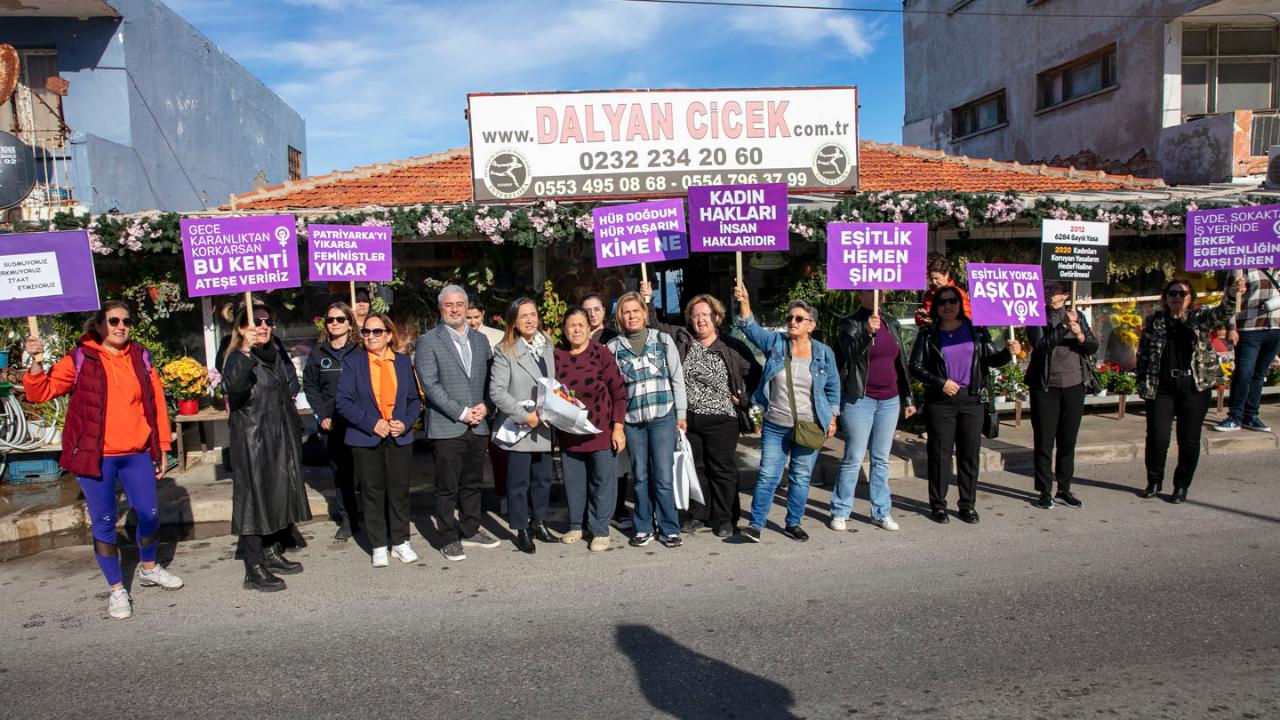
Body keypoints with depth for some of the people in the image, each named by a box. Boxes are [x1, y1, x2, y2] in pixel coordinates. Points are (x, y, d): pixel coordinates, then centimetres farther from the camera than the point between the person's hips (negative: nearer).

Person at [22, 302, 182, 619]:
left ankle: (149, 568, 35)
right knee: (104, 523, 5)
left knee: (150, 514, 9)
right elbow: (40, 392, -3)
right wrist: (36, 362, -20)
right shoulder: (80, 359, -2)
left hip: (137, 453, 3)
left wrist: (162, 447, 8)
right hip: (95, 456, -3)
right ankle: (117, 589, 19)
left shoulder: (140, 358, 6)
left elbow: (157, 402, 9)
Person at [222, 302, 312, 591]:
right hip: (253, 440, -8)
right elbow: (233, 385, -36)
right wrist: (246, 352, -50)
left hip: (283, 438, 8)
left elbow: (292, 385, 30)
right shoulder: (238, 358, -12)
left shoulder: (276, 354, 12)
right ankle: (254, 570, -1)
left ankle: (273, 553, 28)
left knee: (284, 495, 13)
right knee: (255, 497, -6)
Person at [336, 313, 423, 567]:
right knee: (373, 492, 5)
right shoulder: (353, 362, 0)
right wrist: (371, 423, -16)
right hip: (366, 438, -1)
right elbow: (344, 401, -6)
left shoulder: (403, 362, 7)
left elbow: (415, 399, 8)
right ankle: (378, 546, 16)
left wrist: (405, 423, -10)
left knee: (399, 490, 6)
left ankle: (400, 542, 19)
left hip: (399, 437, 2)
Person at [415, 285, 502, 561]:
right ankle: (449, 539, 14)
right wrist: (461, 413, -15)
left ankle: (470, 531, 27)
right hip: (446, 427, -5)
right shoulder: (428, 341, -4)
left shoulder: (480, 340, 13)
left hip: (478, 426, 5)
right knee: (447, 487, 3)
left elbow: (488, 378, 14)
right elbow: (430, 384, -11)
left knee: (472, 484, 14)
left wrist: (485, 406, -5)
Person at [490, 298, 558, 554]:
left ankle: (539, 523, 27)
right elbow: (497, 391, -12)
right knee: (519, 482, 1)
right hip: (518, 427, -5)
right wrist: (524, 416, -16)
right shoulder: (505, 351, -7)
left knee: (543, 479, 12)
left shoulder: (547, 348, 10)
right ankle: (521, 531, 12)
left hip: (544, 426, 5)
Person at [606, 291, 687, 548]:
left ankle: (669, 529, 10)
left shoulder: (662, 339, 5)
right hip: (632, 420, 1)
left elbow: (677, 378, 6)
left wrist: (681, 413, 3)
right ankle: (643, 528, 20)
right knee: (640, 476, 8)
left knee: (663, 476, -3)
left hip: (663, 416, -1)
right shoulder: (614, 347, 6)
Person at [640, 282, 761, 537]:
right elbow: (655, 327, 10)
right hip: (688, 419, 4)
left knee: (723, 470, 5)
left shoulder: (733, 347, -4)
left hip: (721, 420, -3)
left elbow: (755, 376, 1)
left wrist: (746, 400, -5)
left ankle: (724, 520, 17)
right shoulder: (682, 339, 5)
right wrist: (647, 301, -1)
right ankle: (698, 515, 26)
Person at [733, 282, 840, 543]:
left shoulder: (824, 353, 1)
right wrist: (744, 303, -29)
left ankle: (793, 523, 24)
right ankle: (756, 524, 6)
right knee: (767, 476, -2)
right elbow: (751, 328, -13)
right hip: (775, 427, -1)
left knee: (801, 478, 10)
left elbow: (833, 387, 10)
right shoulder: (775, 343, 0)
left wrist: (832, 418, 7)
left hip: (809, 428, 1)